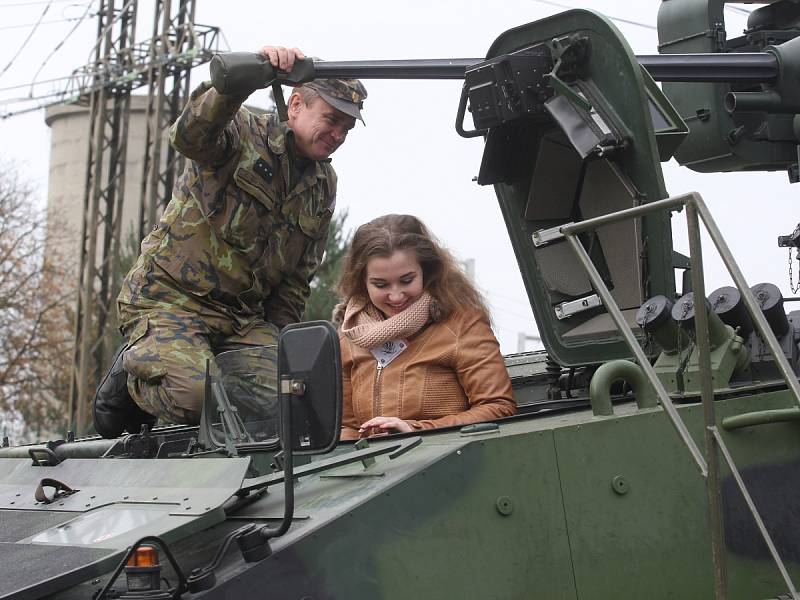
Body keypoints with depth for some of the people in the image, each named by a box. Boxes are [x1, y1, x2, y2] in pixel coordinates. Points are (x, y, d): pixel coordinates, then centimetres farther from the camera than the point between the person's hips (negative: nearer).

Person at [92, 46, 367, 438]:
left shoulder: (323, 187, 12)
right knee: (194, 398, -28)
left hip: (244, 316, 6)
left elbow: (297, 278, 16)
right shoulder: (241, 134, -9)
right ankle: (130, 373, 6)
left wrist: (277, 344, 9)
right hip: (169, 300, -5)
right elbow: (188, 135, -35)